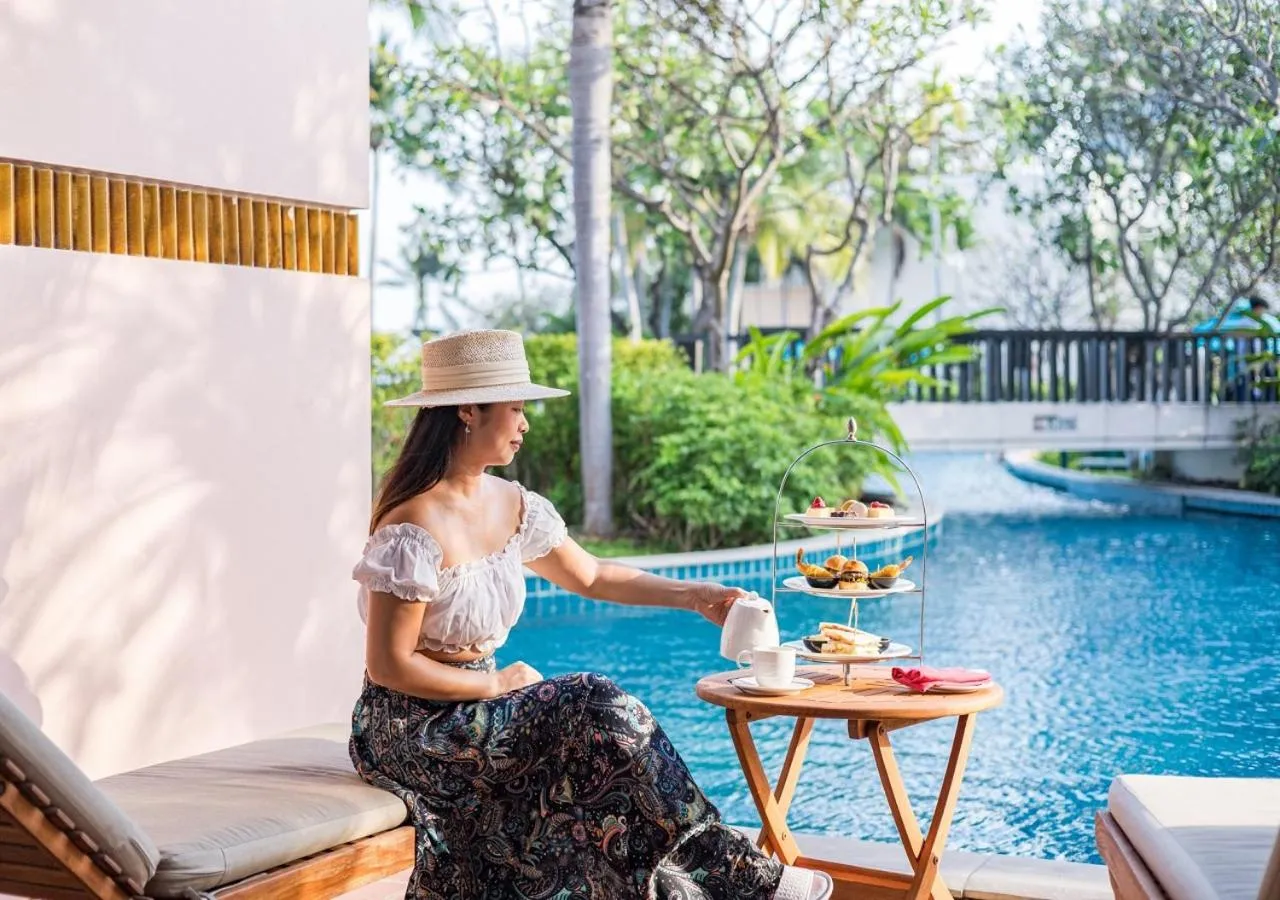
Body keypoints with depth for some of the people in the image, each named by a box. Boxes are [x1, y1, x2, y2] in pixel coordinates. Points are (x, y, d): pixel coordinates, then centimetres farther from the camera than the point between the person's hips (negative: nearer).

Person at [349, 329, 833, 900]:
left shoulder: (511, 505, 4)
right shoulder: (414, 530, -21)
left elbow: (591, 576, 17)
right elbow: (389, 666, -20)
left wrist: (693, 596, 10)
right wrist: (498, 684, -13)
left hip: (475, 705, 7)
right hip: (411, 725, -7)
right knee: (595, 713, -21)